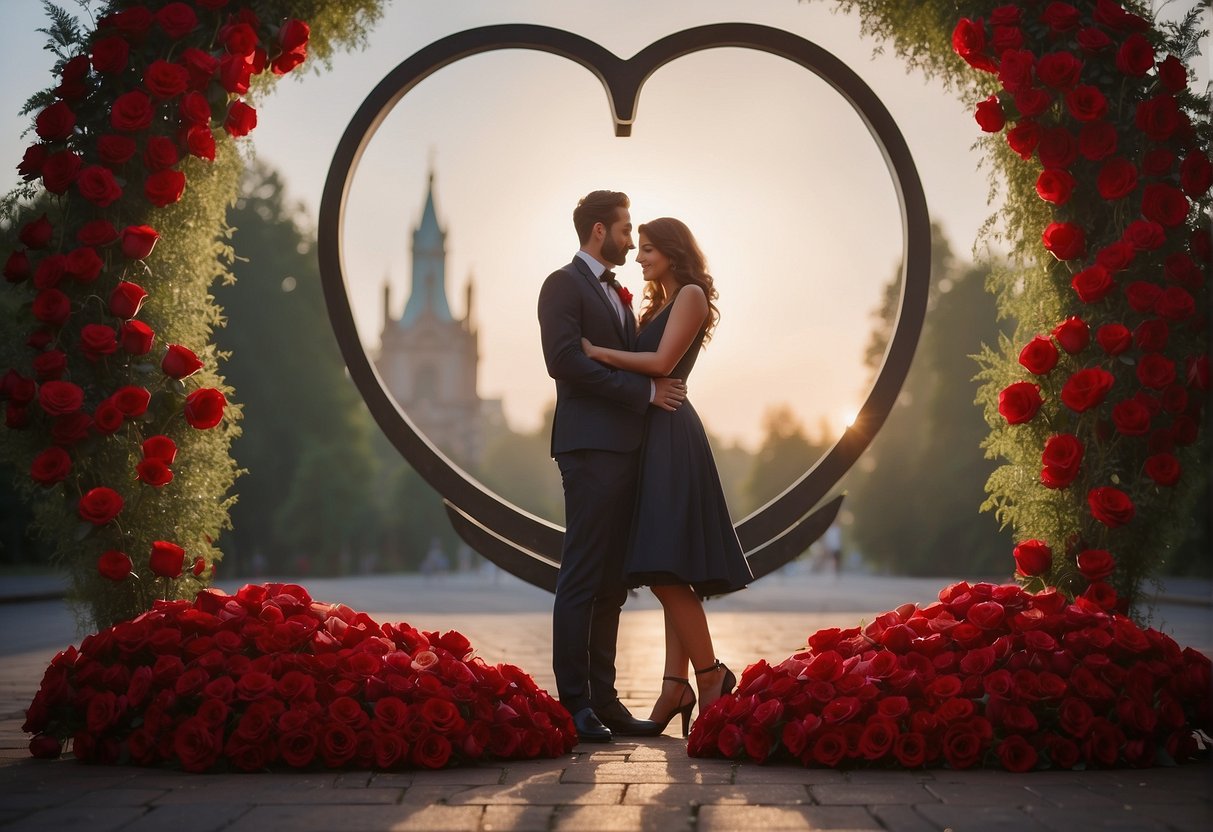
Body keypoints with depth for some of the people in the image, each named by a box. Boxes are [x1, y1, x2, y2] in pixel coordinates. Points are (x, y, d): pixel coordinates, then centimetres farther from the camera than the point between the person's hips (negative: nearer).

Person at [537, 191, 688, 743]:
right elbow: (565, 361, -16)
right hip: (591, 448, -9)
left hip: (624, 449, 9)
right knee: (582, 579, -8)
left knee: (610, 583, 8)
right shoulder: (564, 284, -3)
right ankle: (573, 703, -6)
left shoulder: (616, 295, 25)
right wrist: (646, 391, -15)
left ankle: (602, 698, 11)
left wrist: (658, 390, 6)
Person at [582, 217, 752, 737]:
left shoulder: (691, 295, -5)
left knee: (665, 567, -13)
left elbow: (661, 362, -16)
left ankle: (710, 674, -5)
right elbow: (644, 361, 13)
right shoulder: (661, 304, 23)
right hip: (654, 438, 9)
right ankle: (676, 685, 4)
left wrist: (597, 351, -12)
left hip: (671, 437, -9)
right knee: (668, 572, 5)